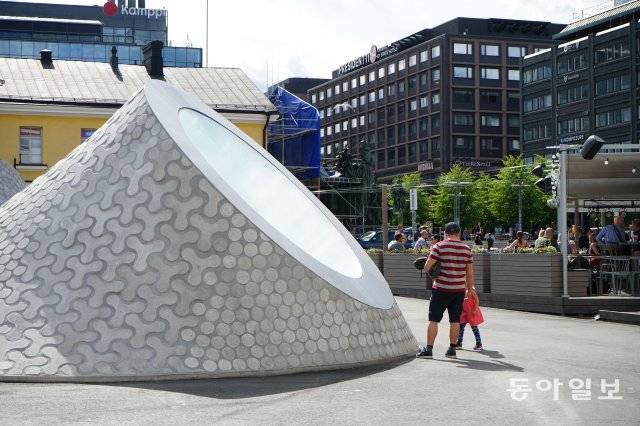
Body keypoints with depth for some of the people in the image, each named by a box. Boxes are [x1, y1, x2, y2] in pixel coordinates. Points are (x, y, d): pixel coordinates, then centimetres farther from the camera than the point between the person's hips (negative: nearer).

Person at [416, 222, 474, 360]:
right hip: (459, 290, 4)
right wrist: (470, 288, 21)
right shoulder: (466, 249, 6)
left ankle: (428, 349, 2)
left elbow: (427, 267, -11)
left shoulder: (439, 246, -7)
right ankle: (452, 349, 14)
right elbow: (469, 272, 11)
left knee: (433, 319, 3)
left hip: (441, 289, -4)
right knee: (455, 320, 10)